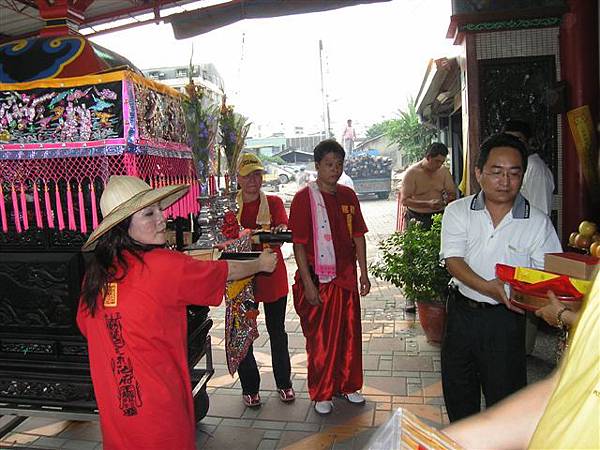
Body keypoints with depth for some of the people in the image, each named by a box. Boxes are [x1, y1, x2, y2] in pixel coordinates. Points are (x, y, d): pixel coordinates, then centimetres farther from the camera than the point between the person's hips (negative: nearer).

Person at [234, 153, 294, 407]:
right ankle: (249, 387, 26)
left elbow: (284, 227, -13)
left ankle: (284, 382, 30)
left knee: (277, 331, 13)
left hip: (273, 276, 0)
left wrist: (281, 230, -38)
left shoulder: (274, 203, 2)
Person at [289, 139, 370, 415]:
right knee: (320, 339, 7)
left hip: (346, 277, 5)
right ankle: (321, 394, 25)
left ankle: (348, 385, 35)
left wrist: (364, 273, 8)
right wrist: (308, 284, -15)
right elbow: (299, 244, -12)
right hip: (318, 279, -5)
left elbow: (358, 236, 11)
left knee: (349, 333, 15)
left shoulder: (348, 196, 6)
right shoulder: (304, 198, -10)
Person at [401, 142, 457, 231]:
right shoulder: (412, 172, -7)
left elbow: (452, 194, 14)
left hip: (439, 216, 3)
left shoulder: (444, 170, 7)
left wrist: (448, 198, -11)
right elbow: (405, 200, -13)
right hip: (417, 218, -3)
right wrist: (428, 204, -24)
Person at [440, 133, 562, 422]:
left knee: (504, 394, 7)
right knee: (457, 390, 19)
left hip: (506, 319, -1)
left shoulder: (537, 222, -4)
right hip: (462, 311, 2)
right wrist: (487, 287, -30)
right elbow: (453, 261, -13)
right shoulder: (458, 211, -3)